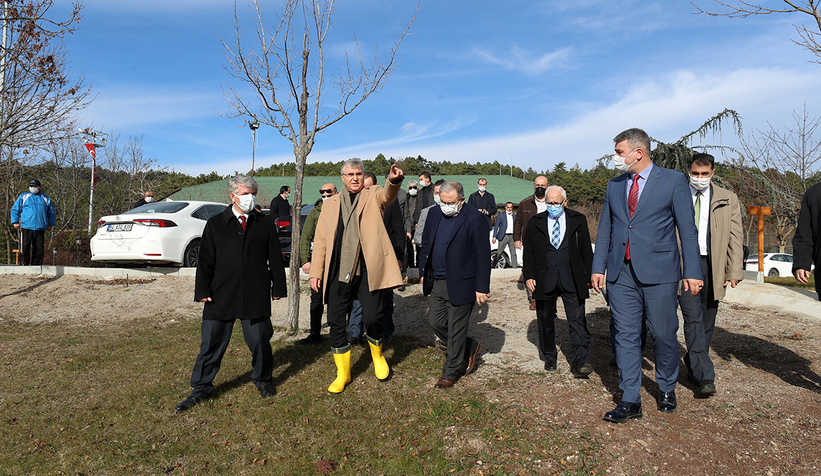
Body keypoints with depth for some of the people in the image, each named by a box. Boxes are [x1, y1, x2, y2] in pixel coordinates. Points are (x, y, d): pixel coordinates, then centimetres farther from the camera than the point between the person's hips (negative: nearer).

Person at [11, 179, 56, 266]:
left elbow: (51, 213, 22)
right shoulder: (23, 196, 8)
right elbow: (15, 209, 12)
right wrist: (15, 222, 3)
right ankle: (24, 265, 6)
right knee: (25, 248, -4)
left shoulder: (46, 199, 13)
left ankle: (35, 267, 9)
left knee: (39, 249, 0)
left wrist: (50, 224, 14)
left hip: (40, 229, 1)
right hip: (26, 227, -1)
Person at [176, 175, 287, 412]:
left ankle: (262, 380, 29)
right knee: (212, 343, 5)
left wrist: (278, 287, 5)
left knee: (259, 341, 5)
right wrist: (202, 290, -3)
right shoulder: (215, 224, 7)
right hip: (221, 295, 0)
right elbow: (205, 260, 4)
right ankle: (201, 388, 19)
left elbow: (275, 259, 9)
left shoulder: (266, 224, 8)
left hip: (256, 296, 0)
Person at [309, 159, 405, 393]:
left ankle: (377, 356, 29)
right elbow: (320, 240, 14)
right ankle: (343, 373, 23)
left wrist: (394, 181, -40)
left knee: (372, 318, -4)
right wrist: (315, 271, 7)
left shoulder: (373, 196, 8)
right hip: (338, 273, 3)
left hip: (367, 271, -3)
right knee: (336, 323, 5)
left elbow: (388, 195, -17)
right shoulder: (330, 204, 15)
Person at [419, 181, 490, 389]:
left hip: (460, 284, -7)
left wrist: (482, 288, -14)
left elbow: (483, 255, -13)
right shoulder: (434, 213, 6)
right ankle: (470, 347, 35)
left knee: (456, 331, 4)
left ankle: (451, 373, 22)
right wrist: (423, 273, 14)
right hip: (437, 283, 7)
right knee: (436, 323, 12)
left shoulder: (474, 218, -13)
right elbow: (426, 244, 16)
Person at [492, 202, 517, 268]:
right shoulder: (501, 215, 3)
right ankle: (493, 265, 10)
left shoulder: (515, 216, 13)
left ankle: (515, 267, 2)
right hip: (503, 236, -3)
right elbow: (496, 226, 1)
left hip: (512, 236, 3)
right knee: (499, 252, -1)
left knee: (513, 253, 0)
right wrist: (494, 237, -7)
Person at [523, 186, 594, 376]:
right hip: (544, 280, 1)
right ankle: (549, 357, 26)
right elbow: (528, 252, 9)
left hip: (572, 281, -1)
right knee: (545, 321, 10)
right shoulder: (535, 223, 8)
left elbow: (587, 251, 8)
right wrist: (529, 275, 0)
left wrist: (587, 277, 3)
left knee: (577, 321, -6)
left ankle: (580, 362, -2)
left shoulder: (578, 221, 6)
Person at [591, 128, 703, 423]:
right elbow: (605, 229, 14)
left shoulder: (673, 181, 0)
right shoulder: (614, 186, 13)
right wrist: (598, 267, 8)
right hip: (621, 274, 4)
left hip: (658, 273, -3)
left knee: (663, 335, 6)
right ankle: (630, 401, 11)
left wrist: (692, 271, -8)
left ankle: (667, 389, 31)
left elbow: (687, 229, -2)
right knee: (626, 336, 4)